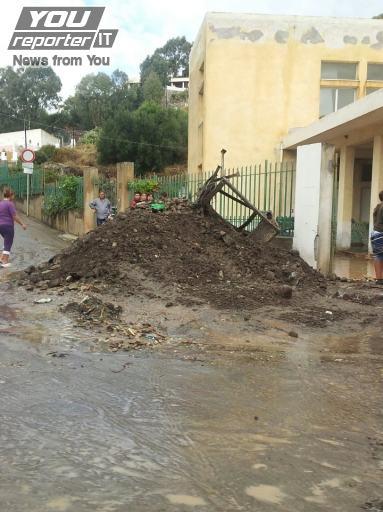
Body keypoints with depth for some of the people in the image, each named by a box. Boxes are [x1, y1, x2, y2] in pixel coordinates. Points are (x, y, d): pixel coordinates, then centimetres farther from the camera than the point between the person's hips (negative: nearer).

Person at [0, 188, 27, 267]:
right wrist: (22, 224, -7)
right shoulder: (10, 204, -13)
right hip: (8, 226, -8)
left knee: (8, 243, 21)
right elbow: (15, 217, -16)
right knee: (8, 244, 0)